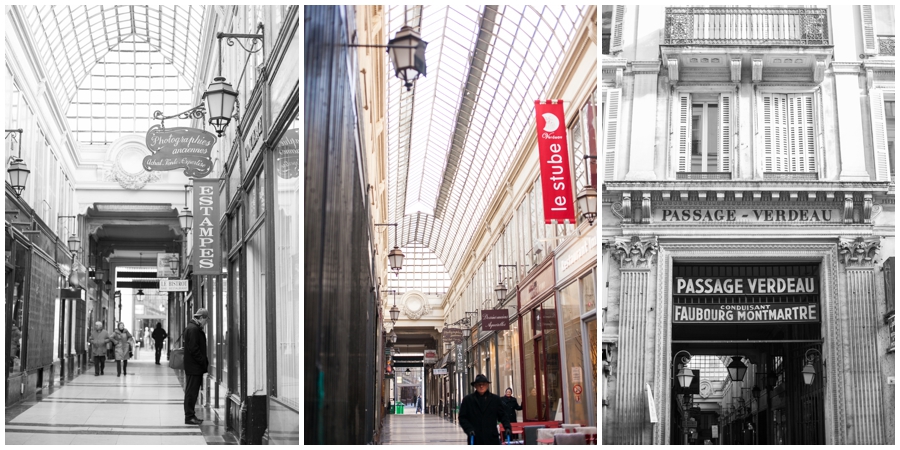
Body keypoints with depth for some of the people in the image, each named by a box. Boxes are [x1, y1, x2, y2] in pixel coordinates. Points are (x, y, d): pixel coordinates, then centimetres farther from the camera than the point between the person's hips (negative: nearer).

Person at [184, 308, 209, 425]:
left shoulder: (193, 327, 16)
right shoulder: (193, 329, -18)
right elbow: (194, 349, -22)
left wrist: (205, 362, 15)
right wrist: (205, 363, -16)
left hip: (194, 367, 10)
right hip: (194, 367, -10)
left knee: (191, 392, 13)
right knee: (191, 392, -5)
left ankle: (190, 415, 19)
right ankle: (189, 417, -1)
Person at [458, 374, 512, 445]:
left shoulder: (495, 399, 8)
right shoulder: (467, 400, 4)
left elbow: (503, 415, 9)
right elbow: (462, 418, 3)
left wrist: (507, 427, -7)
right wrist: (469, 429, -12)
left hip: (492, 438, 1)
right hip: (475, 440, -1)